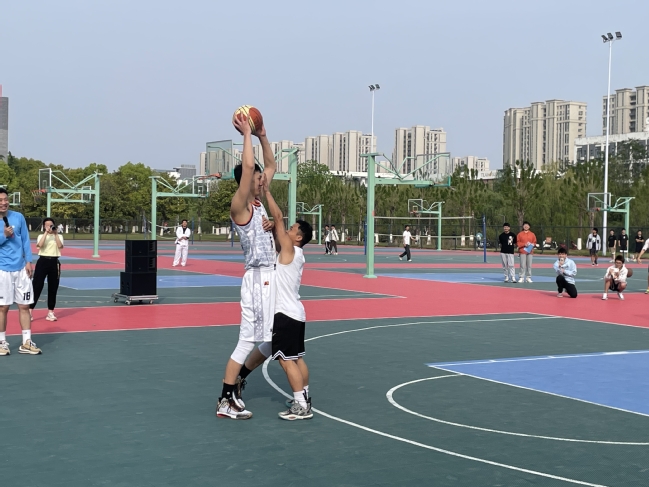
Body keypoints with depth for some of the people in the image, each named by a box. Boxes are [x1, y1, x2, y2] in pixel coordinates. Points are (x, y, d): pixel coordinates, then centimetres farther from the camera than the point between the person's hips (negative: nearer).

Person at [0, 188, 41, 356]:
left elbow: (25, 240, 7)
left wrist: (28, 261, 1)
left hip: (20, 268, 3)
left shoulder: (18, 217, 3)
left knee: (24, 306, 5)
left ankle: (26, 343, 11)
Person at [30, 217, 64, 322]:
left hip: (54, 263, 2)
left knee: (53, 288, 6)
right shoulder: (41, 236, 7)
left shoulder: (59, 236, 9)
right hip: (43, 262, -2)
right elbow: (39, 245, -15)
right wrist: (46, 233, -15)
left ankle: (50, 312, 15)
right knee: (37, 286, -6)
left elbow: (60, 246, -11)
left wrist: (55, 233, -11)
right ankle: (29, 311, -3)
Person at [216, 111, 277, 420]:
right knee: (247, 341, -5)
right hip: (257, 278, -9)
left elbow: (271, 166, 22)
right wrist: (246, 134, -17)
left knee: (263, 340, 13)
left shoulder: (258, 202, 11)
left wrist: (262, 136, 11)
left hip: (269, 277, 9)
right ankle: (226, 401, 1)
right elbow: (247, 166, -26)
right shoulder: (239, 206, -12)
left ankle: (235, 383, 23)